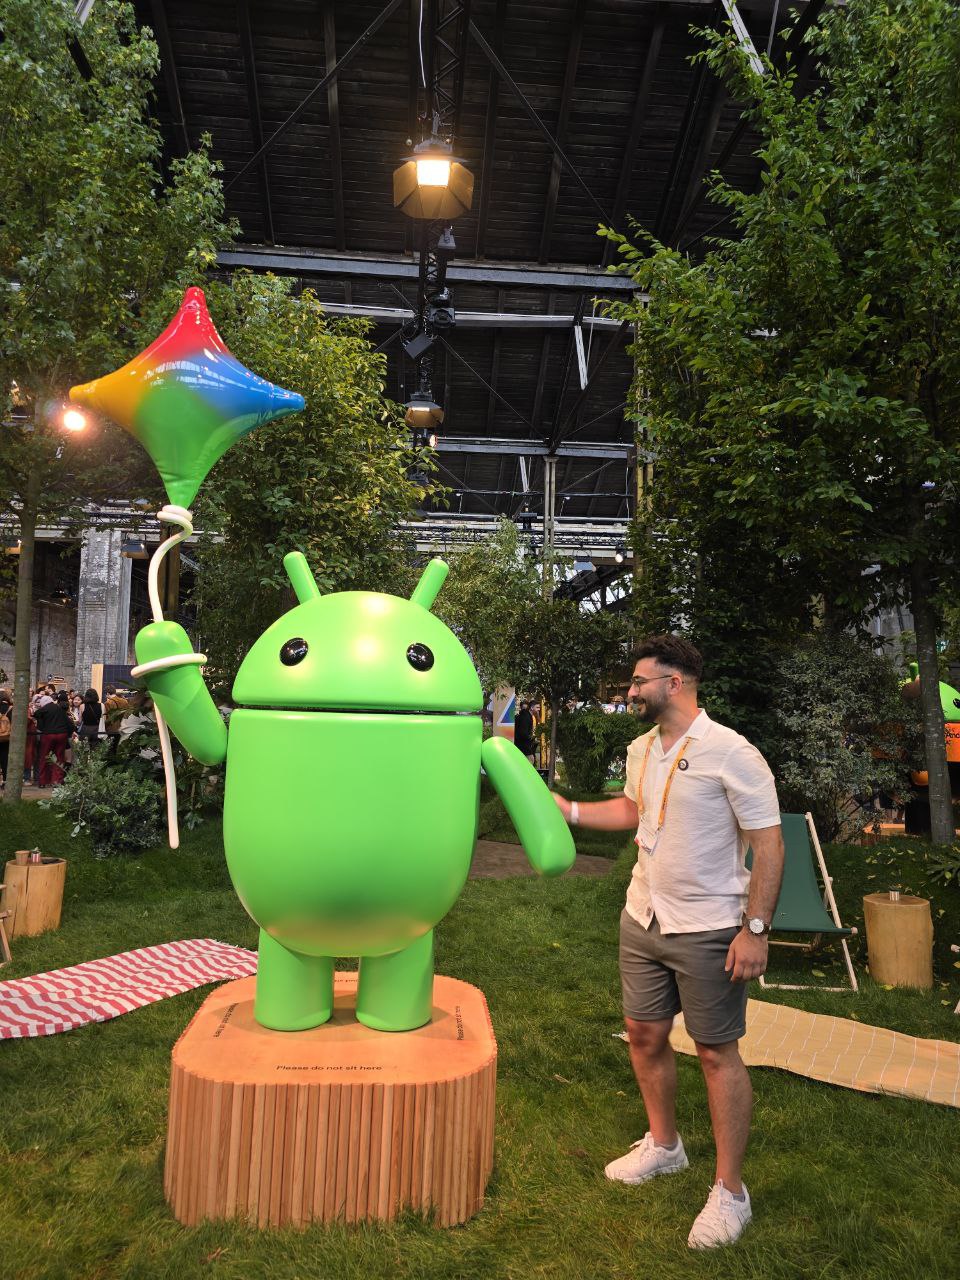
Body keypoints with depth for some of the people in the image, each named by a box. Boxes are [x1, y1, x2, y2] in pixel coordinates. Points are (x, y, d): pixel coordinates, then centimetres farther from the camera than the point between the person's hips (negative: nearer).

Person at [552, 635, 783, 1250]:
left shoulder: (731, 753, -19)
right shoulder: (641, 750, 4)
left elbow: (769, 844, -17)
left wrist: (756, 929, -20)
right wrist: (567, 808, 11)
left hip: (708, 931, -7)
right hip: (643, 921, 7)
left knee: (717, 1052, 6)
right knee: (645, 1034, 17)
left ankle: (730, 1192, 23)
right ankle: (664, 1146, 41)